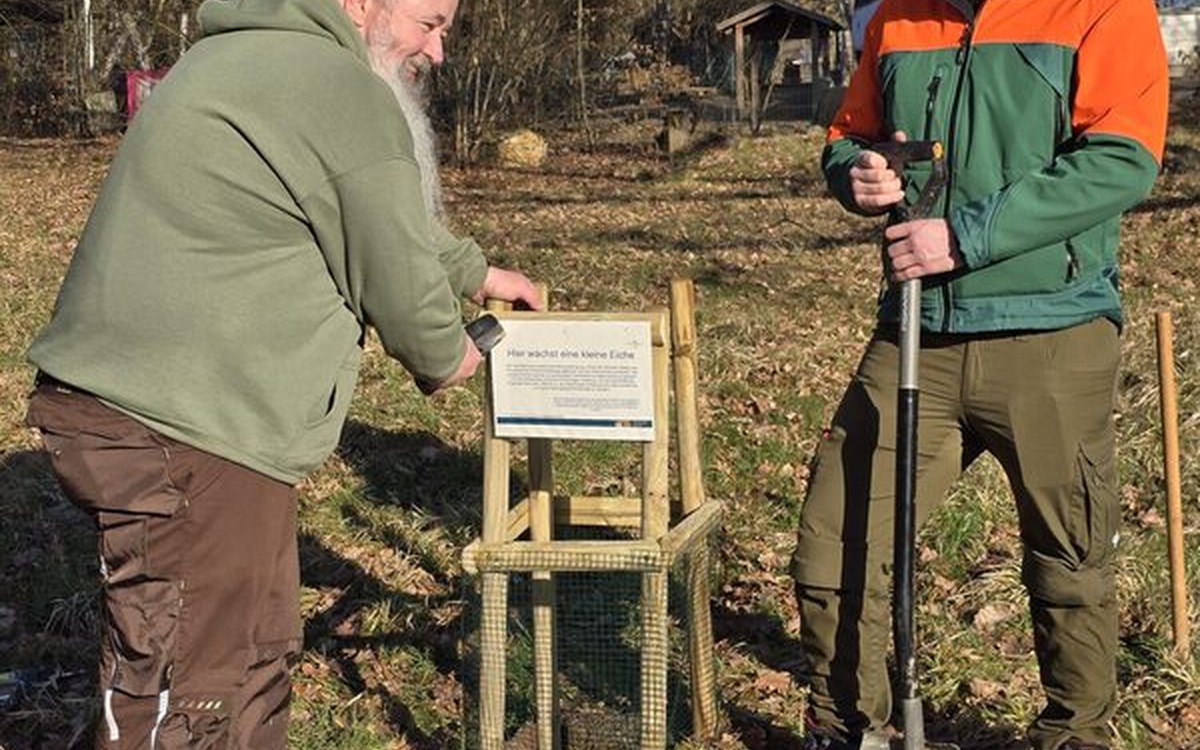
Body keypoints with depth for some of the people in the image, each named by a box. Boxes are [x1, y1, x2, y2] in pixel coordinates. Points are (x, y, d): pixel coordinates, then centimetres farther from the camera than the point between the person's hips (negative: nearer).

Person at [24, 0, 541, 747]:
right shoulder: (347, 93, -14)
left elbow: (389, 228, 30)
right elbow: (398, 283, -7)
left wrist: (476, 272, 36)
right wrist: (447, 356, 13)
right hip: (180, 432, -11)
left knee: (257, 652, 21)